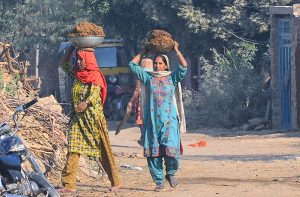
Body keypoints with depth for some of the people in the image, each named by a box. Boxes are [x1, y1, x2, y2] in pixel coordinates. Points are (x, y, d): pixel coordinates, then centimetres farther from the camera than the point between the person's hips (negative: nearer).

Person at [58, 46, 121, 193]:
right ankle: (69, 185, -9)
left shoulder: (95, 75, -6)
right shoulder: (77, 74, 12)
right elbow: (63, 63, 26)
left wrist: (85, 102, -43)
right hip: (77, 117, 6)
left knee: (103, 150, 0)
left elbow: (95, 92, -23)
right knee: (73, 150, -5)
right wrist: (72, 48, 16)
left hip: (93, 116, -6)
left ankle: (115, 182, 9)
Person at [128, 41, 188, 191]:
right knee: (153, 152, -1)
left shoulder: (172, 78, 7)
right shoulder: (148, 78, 10)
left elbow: (184, 66, -6)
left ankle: (171, 173, 9)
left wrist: (176, 50, 0)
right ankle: (159, 181, 8)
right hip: (152, 120, 2)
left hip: (169, 120, -2)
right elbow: (133, 65, 10)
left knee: (170, 148, -16)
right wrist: (142, 53, 16)